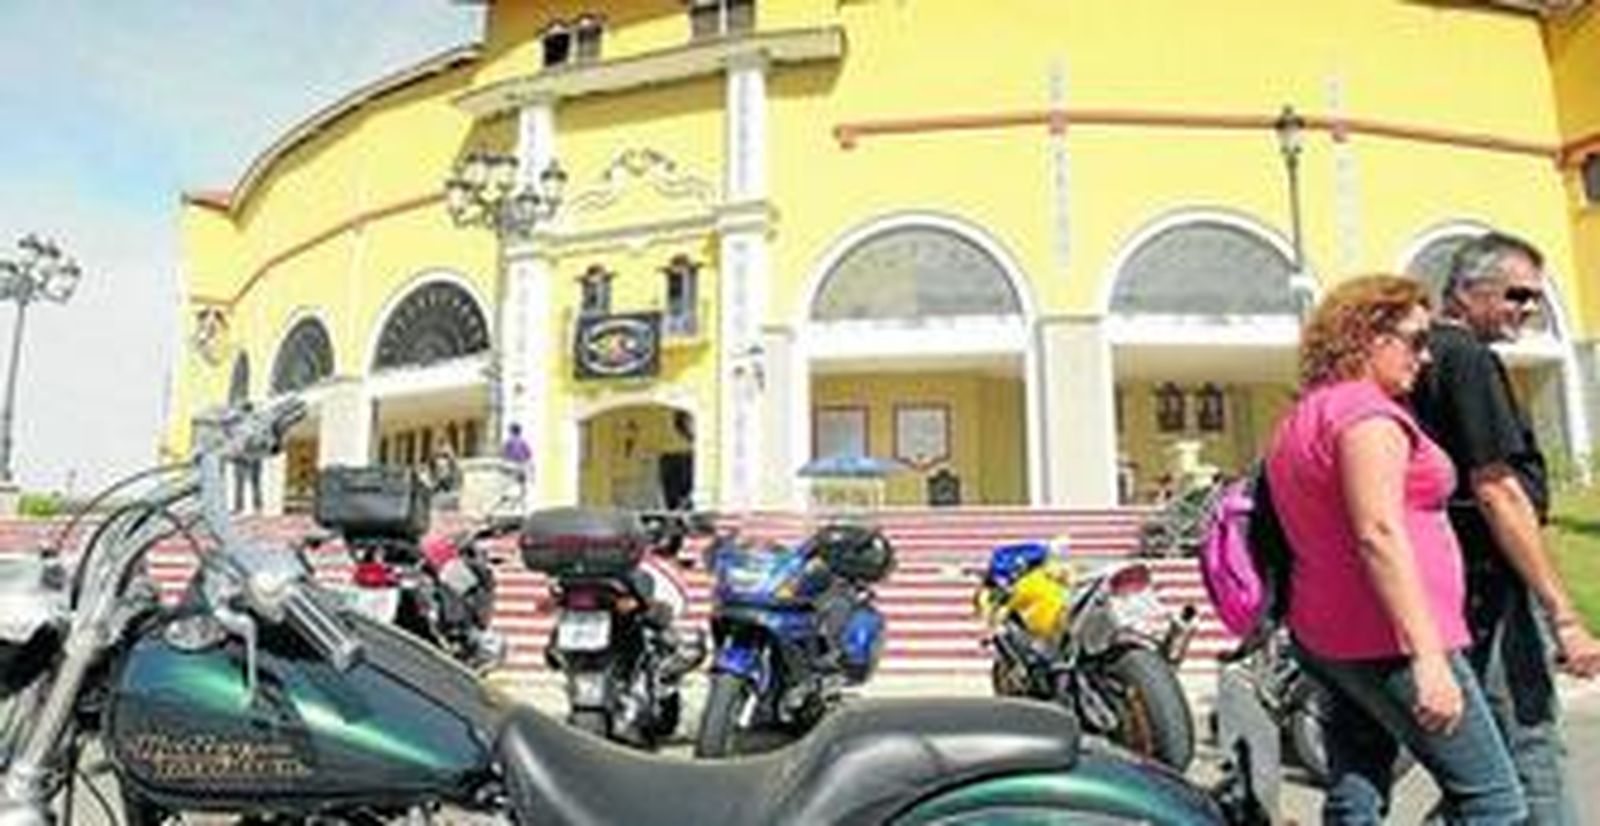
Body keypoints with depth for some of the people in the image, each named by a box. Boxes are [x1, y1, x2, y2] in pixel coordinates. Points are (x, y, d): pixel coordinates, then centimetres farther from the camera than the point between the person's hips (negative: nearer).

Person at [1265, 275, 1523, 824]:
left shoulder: (1302, 417, 17)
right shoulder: (1365, 409, -13)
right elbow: (1379, 534, -23)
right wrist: (1428, 656, -25)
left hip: (1325, 636, 9)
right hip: (1390, 641, -9)